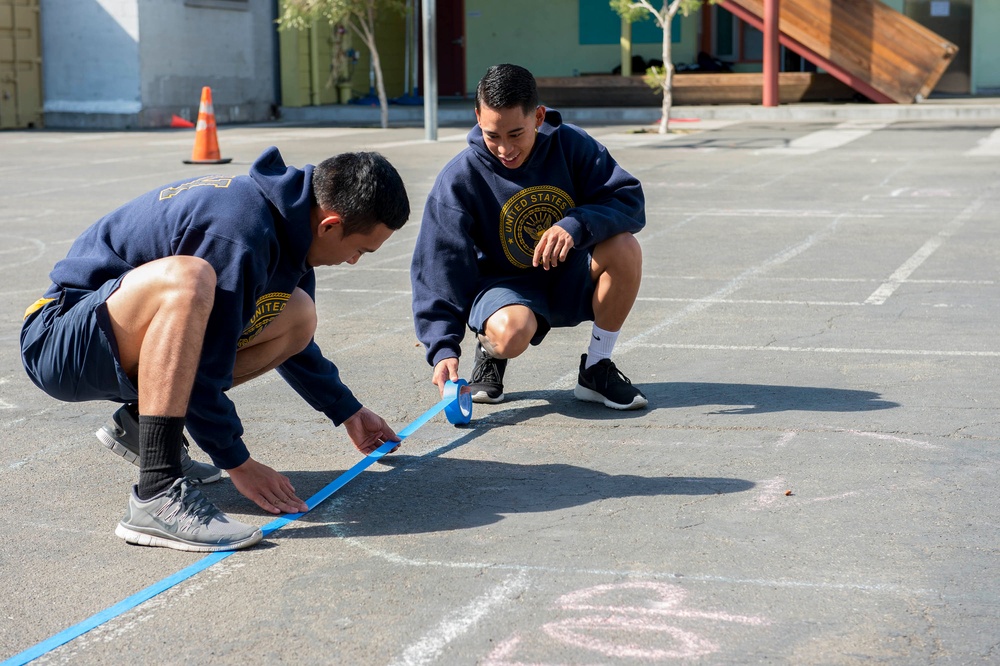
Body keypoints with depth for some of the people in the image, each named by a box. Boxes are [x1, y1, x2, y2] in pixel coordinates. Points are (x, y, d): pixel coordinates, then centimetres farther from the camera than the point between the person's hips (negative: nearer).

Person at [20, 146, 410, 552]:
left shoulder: (289, 216, 3)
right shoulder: (238, 234, -28)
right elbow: (201, 368, -25)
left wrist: (348, 412, 25)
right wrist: (236, 461, -15)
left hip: (130, 342, 9)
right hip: (60, 345, -9)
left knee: (298, 314, 4)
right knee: (186, 278, -38)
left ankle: (143, 423, 8)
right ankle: (156, 496, -36)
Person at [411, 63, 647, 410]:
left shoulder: (571, 145, -10)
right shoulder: (459, 177, -16)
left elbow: (630, 200, -15)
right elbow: (439, 268, -17)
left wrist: (577, 225, -35)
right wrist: (443, 348, -28)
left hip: (571, 279, 3)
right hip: (504, 285, -3)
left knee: (624, 247, -28)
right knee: (509, 332, -38)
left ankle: (596, 369, -9)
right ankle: (489, 352, 4)